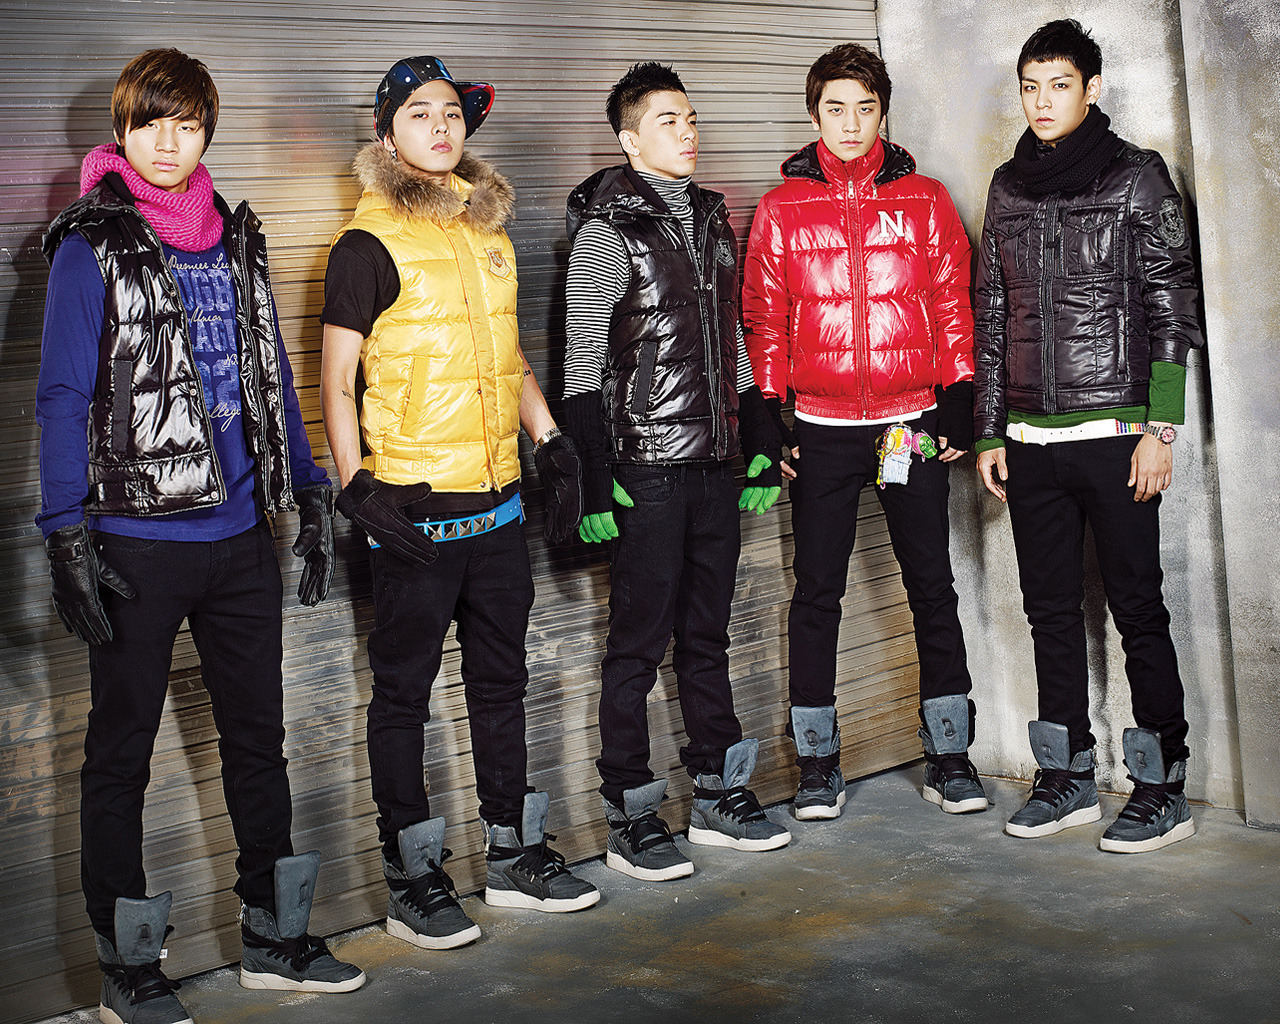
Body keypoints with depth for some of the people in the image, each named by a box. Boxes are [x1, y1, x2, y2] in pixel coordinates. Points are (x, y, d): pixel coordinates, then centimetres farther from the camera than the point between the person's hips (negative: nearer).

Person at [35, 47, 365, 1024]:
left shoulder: (237, 239, 10)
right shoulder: (91, 247, -4)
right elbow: (63, 397, -7)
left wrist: (311, 492, 13)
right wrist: (67, 538, -12)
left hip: (242, 537, 5)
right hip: (137, 543, -5)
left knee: (258, 732, 13)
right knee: (123, 749, 5)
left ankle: (275, 935, 26)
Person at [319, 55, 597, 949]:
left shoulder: (489, 232, 13)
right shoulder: (370, 242, -7)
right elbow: (336, 384, -8)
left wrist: (552, 442, 15)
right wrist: (356, 487, -18)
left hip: (497, 501, 7)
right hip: (414, 508, -6)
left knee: (502, 680, 15)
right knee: (404, 692, 3)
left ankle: (515, 852, 27)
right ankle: (413, 879, 14)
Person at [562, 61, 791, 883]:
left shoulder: (713, 220, 14)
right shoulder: (607, 230, -7)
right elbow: (584, 365, -9)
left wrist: (760, 445, 16)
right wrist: (595, 478, -15)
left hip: (714, 466, 6)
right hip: (647, 472, -6)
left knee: (708, 637, 14)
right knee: (640, 645, 0)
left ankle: (720, 796, 24)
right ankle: (631, 821, 9)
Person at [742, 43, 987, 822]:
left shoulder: (925, 201, 5)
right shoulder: (781, 209, 4)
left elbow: (953, 306, 6)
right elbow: (765, 318, 5)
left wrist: (958, 404, 0)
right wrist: (770, 418, 0)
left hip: (914, 424, 0)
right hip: (821, 430, 0)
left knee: (932, 586, 5)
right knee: (818, 591, 4)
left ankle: (949, 756, 16)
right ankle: (818, 762, 14)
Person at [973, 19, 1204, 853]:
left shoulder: (1137, 177, 1)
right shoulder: (1009, 188, 13)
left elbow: (1174, 307, -3)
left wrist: (1160, 430, -11)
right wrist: (990, 432, 11)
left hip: (1114, 434, -5)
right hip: (1031, 440, 5)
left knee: (1137, 608, -1)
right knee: (1052, 610, 9)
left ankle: (1164, 789, 8)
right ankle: (1068, 780, 20)